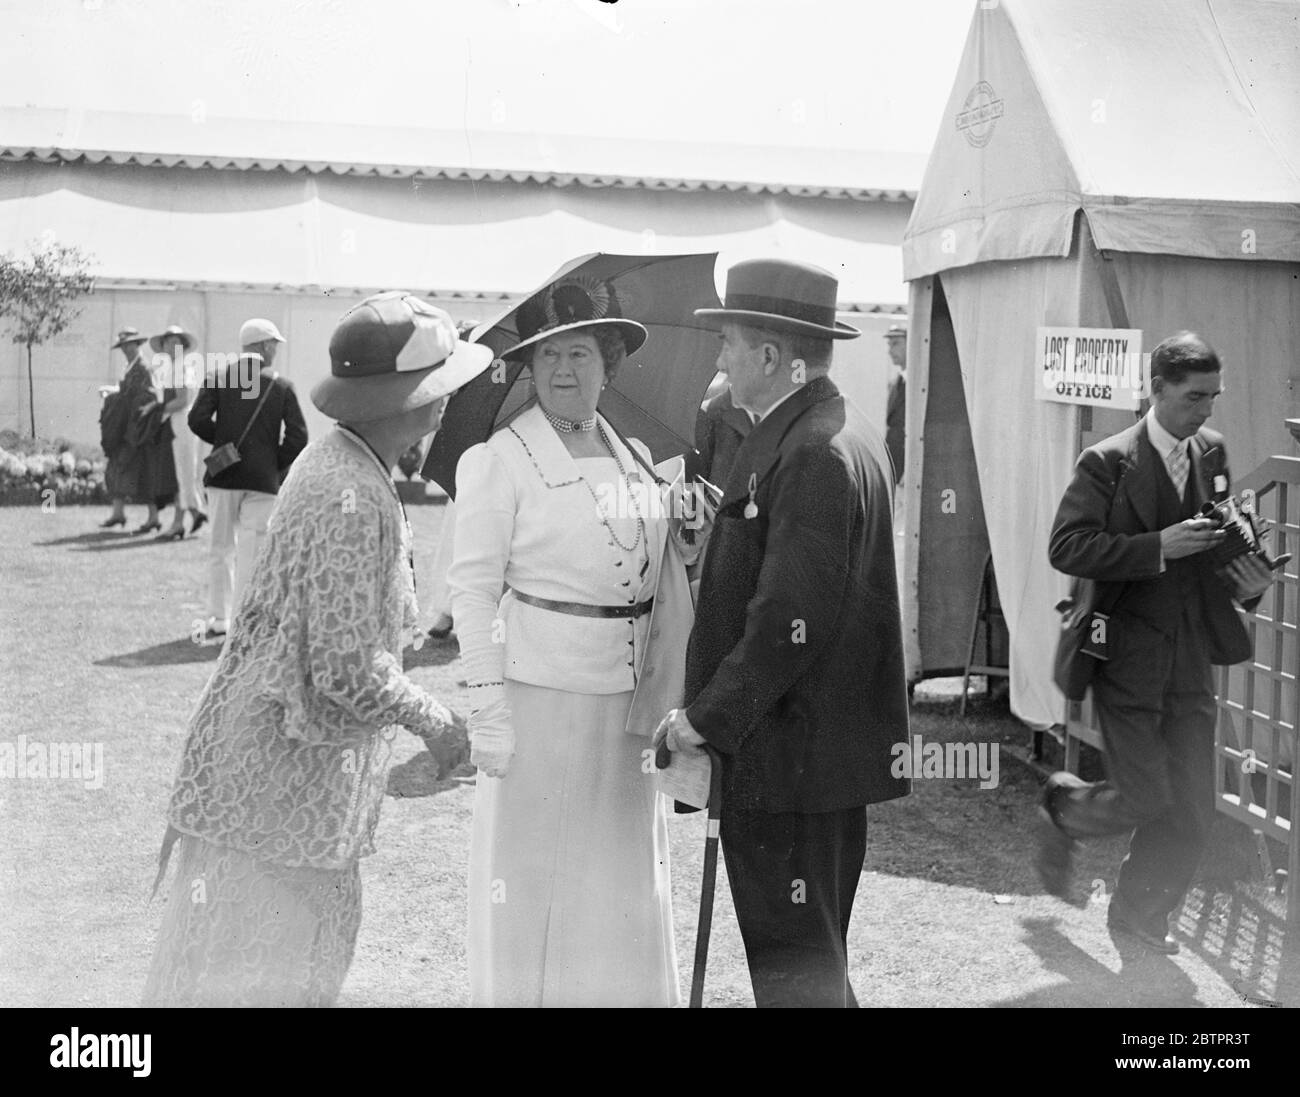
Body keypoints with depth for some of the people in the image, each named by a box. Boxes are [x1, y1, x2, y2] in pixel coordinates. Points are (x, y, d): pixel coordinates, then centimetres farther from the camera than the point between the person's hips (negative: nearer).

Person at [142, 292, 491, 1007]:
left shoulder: (335, 461, 7)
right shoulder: (352, 500, -24)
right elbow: (349, 672, -24)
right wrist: (435, 723, -10)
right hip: (282, 768, -10)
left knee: (319, 935, 20)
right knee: (248, 972, 3)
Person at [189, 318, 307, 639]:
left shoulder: (217, 378, 3)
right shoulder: (282, 387, 0)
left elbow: (197, 419, -7)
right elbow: (298, 437, -6)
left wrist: (223, 443, 9)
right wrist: (276, 465, 7)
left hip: (222, 475, 2)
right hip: (262, 479, -2)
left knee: (221, 547, 11)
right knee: (251, 550, 2)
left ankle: (218, 619, 13)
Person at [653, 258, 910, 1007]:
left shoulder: (813, 453, -20)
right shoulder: (846, 432, 12)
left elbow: (789, 621, -24)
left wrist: (707, 718, -18)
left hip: (790, 758, -10)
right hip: (831, 754, 10)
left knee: (797, 968, 1)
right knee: (818, 956, 21)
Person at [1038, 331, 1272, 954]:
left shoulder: (1212, 452, 9)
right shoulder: (1108, 462, -11)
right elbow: (1066, 547, -18)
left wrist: (1244, 578, 1)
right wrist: (1159, 547, -24)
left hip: (1191, 658, 6)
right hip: (1129, 661, -6)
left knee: (1193, 811, 7)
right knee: (1146, 798, -6)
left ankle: (1139, 915, 26)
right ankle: (1062, 806, 25)